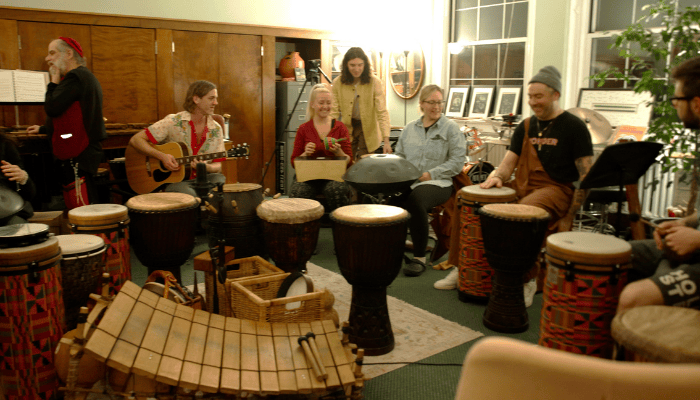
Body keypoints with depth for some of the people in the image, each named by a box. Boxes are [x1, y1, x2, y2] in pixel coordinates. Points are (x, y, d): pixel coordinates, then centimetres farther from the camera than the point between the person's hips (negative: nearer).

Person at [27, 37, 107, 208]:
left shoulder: (75, 77, -12)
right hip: (86, 151, 11)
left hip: (77, 156, -11)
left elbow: (52, 108, -20)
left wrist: (54, 82, -5)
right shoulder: (85, 75, 21)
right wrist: (43, 129, 33)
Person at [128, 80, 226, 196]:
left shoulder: (216, 129, 4)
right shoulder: (173, 122, -7)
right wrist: (162, 156, -19)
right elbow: (135, 140, -6)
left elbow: (217, 167, 6)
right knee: (190, 196, -36)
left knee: (219, 179, -27)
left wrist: (205, 167, -18)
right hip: (174, 180, -4)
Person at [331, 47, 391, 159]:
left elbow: (382, 112, -18)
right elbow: (334, 112, -5)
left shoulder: (374, 82, -14)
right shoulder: (337, 83, -7)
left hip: (368, 130, -2)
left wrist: (386, 140, -27)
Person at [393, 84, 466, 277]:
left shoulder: (451, 129, 6)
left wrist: (431, 174, -12)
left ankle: (419, 257, -26)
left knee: (415, 199, -36)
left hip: (437, 183, -4)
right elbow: (399, 155, 23)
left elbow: (457, 161, -2)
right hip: (407, 181, 4)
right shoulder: (410, 128, 21)